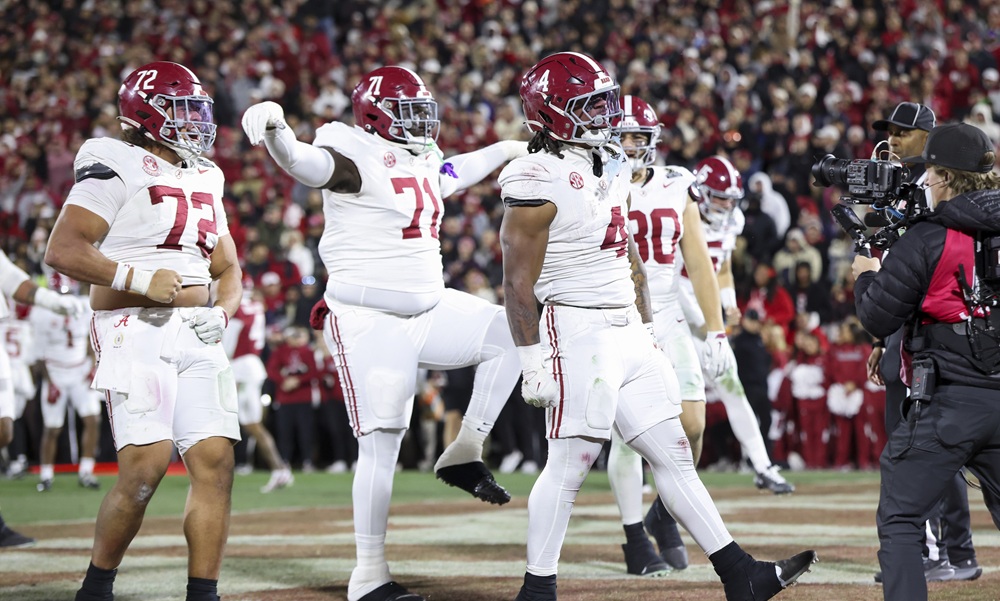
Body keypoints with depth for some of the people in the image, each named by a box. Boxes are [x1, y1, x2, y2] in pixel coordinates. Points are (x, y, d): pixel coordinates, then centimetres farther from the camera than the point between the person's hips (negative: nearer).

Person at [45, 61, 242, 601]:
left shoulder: (203, 181, 19)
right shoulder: (117, 169, -5)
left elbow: (229, 268, 26)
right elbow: (61, 251, -12)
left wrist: (221, 312, 4)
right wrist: (140, 279, -18)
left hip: (197, 336, 7)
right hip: (136, 330, -7)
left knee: (216, 463, -5)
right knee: (146, 466, -17)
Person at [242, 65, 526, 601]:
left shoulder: (423, 164, 12)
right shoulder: (357, 160, -14)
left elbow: (461, 172, 35)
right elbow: (304, 163, -34)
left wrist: (508, 149, 49)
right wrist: (275, 131, -56)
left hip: (427, 311, 8)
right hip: (369, 321, -8)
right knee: (381, 443, -7)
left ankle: (465, 453, 8)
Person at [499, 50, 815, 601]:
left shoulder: (611, 166, 12)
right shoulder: (539, 182, -15)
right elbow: (518, 280, -16)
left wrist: (646, 327, 20)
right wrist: (532, 360, -18)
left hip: (628, 332, 8)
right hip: (577, 333, -8)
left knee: (672, 455, 9)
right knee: (568, 466, -3)